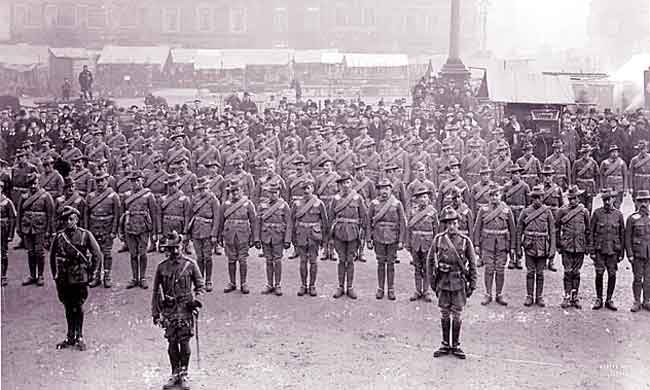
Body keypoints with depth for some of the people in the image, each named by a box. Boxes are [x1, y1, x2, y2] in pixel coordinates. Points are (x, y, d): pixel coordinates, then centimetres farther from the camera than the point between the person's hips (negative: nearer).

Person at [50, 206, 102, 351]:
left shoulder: (85, 235, -3)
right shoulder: (59, 236, 4)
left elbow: (97, 254, -1)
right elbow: (52, 257, 14)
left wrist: (93, 275, -4)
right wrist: (55, 276, 13)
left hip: (80, 278, -3)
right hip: (64, 278, 3)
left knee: (78, 307, -2)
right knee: (68, 308, 10)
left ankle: (79, 338, 8)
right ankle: (70, 338, 20)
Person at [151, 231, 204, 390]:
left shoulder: (190, 264, 1)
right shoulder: (162, 267, 6)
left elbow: (200, 286, 9)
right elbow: (156, 291, 12)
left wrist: (196, 299, -9)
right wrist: (155, 313, 10)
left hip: (186, 308, -2)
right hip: (169, 309, 2)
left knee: (184, 341, -5)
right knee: (172, 343, 5)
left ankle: (184, 375, 5)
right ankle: (175, 374, 17)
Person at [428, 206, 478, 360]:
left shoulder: (465, 241, -4)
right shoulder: (439, 239, -1)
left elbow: (472, 264, 1)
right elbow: (430, 260, 6)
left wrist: (472, 284, -1)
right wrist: (432, 281, 4)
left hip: (459, 282, -1)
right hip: (443, 281, 1)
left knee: (457, 315, 5)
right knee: (444, 314, 9)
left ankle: (456, 345, 16)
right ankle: (445, 345, 20)